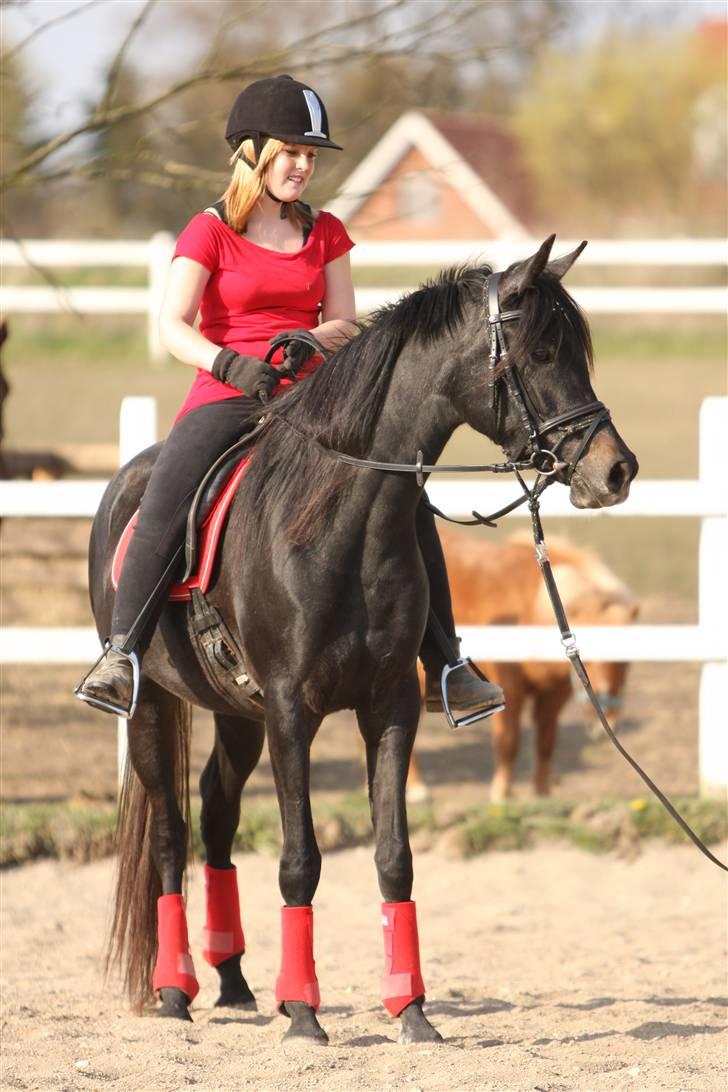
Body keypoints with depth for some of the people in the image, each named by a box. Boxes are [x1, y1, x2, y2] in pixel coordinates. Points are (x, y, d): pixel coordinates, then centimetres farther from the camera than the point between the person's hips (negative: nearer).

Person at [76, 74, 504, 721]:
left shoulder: (324, 234, 14)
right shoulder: (210, 232, 1)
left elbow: (345, 325, 10)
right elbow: (173, 327, -10)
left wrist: (312, 340, -14)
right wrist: (232, 365, -28)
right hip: (225, 398, -4)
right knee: (166, 503, -32)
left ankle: (444, 666, -5)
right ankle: (123, 653, -30)